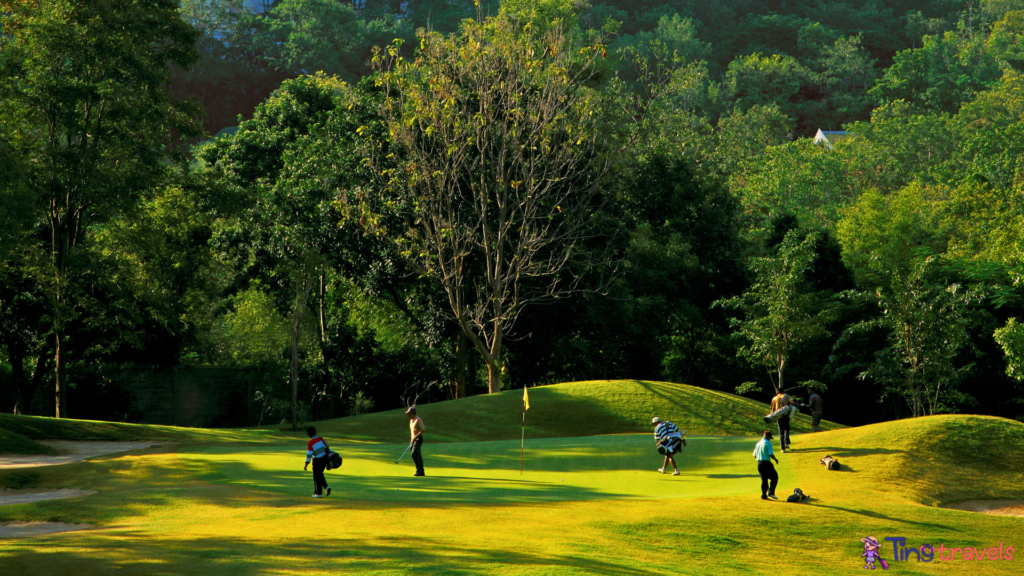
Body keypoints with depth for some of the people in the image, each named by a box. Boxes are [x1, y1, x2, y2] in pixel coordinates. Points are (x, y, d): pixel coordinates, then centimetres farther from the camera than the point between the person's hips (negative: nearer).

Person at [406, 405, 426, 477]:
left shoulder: (418, 420, -14)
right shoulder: (411, 420, 14)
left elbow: (423, 430, -20)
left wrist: (415, 437, -23)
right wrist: (411, 440, 19)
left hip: (419, 439, -9)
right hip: (414, 439, 9)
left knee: (414, 454, -20)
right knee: (418, 455, 7)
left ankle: (418, 470, -17)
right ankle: (421, 472, 10)